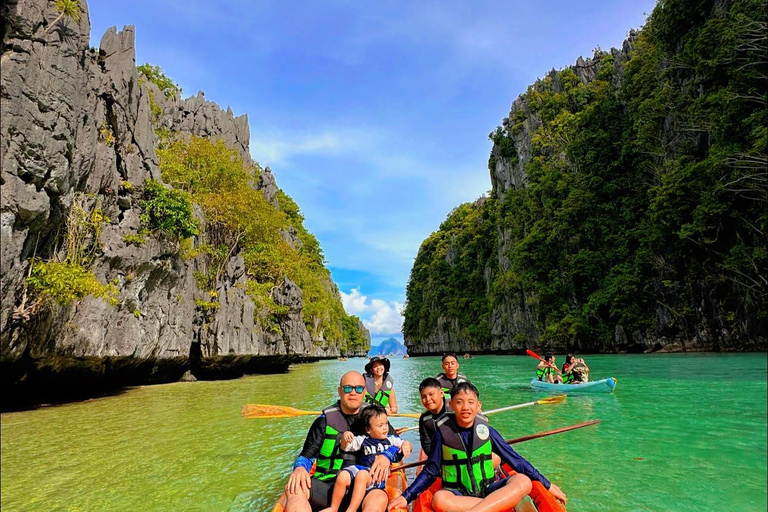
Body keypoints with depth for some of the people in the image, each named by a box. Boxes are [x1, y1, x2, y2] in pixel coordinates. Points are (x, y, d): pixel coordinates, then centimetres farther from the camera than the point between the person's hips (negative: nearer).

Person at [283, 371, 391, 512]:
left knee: (379, 499, -36)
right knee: (294, 488, -29)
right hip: (327, 487, 1)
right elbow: (307, 455, 6)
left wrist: (386, 457, -12)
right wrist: (299, 468, -17)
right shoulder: (325, 420, 7)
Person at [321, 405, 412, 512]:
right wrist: (345, 436, -11)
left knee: (361, 475, -33)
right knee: (342, 476, -24)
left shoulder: (391, 440, 12)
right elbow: (344, 447, 10)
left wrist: (406, 444, -13)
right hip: (361, 467, 2)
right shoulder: (362, 440, 10)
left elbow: (408, 446, 11)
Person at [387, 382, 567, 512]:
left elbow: (515, 459, 8)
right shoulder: (443, 433, -3)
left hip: (487, 489, 2)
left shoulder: (487, 430, 2)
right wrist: (406, 497, -6)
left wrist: (547, 484, 6)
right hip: (458, 494, -2)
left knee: (523, 481, -26)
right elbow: (430, 472, 3)